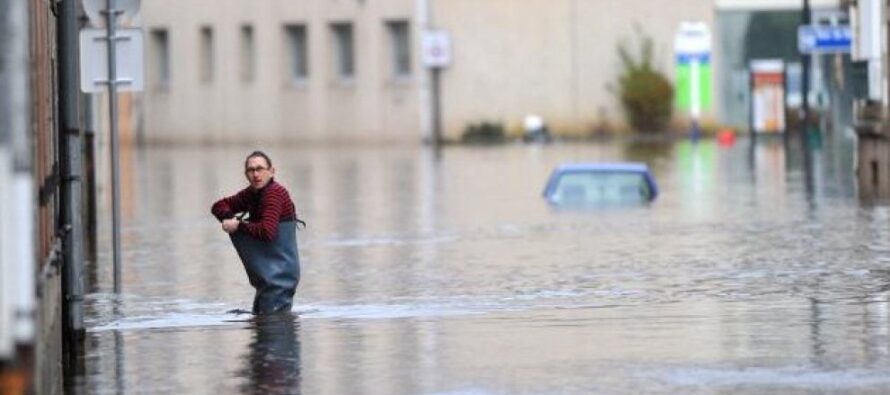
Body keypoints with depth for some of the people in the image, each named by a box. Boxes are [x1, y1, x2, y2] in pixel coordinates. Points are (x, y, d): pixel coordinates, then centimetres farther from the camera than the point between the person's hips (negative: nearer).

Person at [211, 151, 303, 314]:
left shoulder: (274, 192, -18)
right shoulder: (251, 193, 10)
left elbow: (267, 231, -29)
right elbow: (219, 206, 18)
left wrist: (239, 226, -15)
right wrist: (230, 218, -4)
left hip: (281, 271, -10)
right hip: (267, 272, 10)